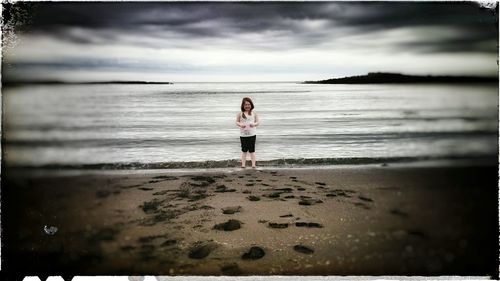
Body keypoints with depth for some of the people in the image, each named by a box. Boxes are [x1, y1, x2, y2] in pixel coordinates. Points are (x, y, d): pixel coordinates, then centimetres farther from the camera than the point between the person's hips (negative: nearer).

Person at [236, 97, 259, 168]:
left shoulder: (254, 113, 3)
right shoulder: (240, 114, 1)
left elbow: (257, 122, 5)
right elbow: (237, 122, 3)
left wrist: (254, 124, -18)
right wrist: (240, 124, -18)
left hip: (252, 134, 0)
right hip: (243, 134, 0)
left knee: (252, 149, 3)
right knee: (244, 150, 7)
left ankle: (253, 164, 6)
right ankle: (243, 164, 12)